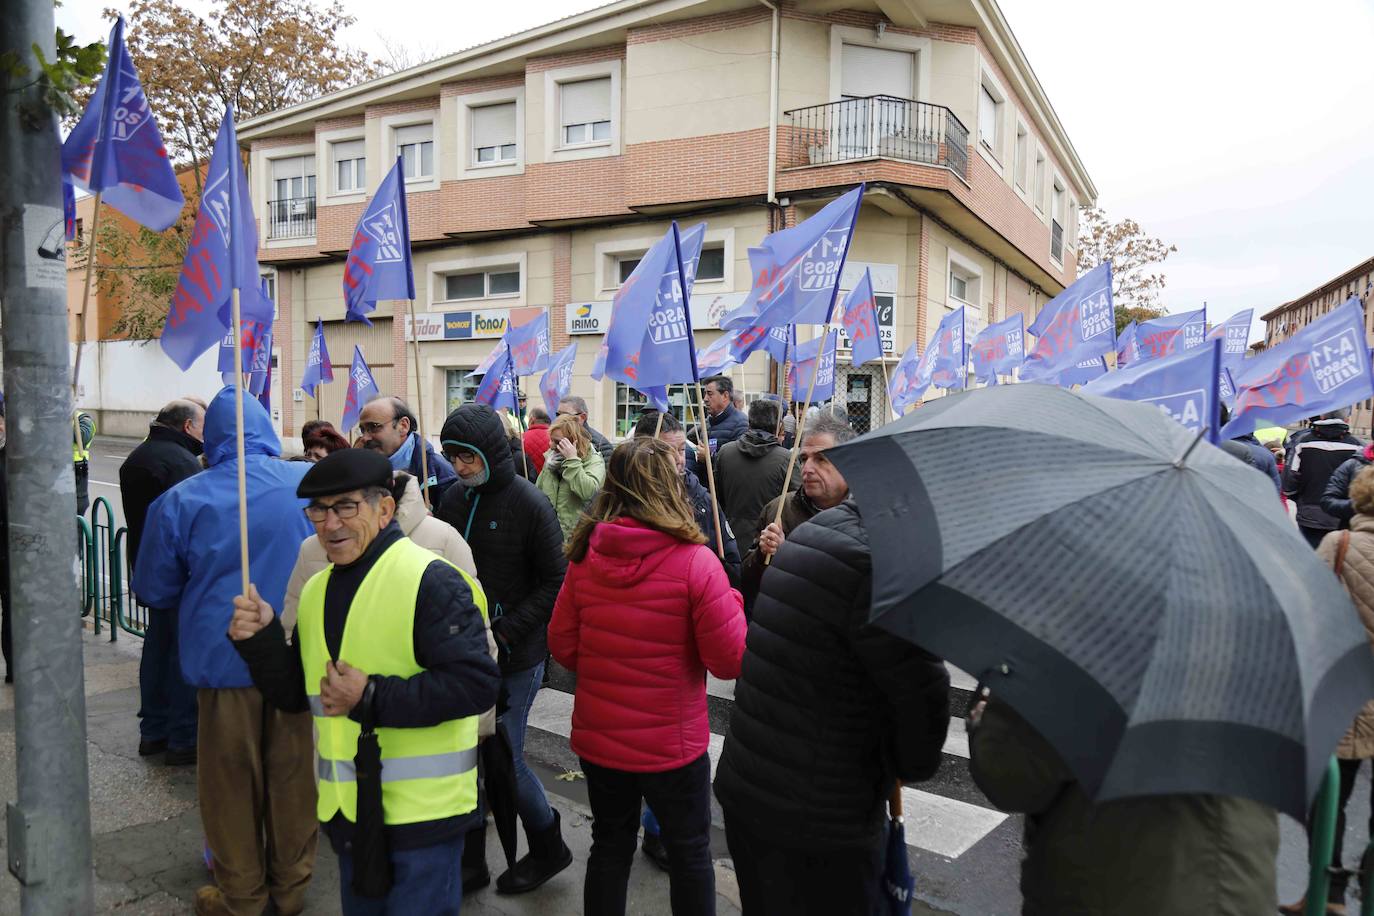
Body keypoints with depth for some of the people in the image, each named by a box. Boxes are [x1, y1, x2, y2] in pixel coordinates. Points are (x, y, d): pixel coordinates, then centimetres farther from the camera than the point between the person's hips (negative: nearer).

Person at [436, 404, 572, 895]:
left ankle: (548, 849, 28)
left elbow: (556, 582, -12)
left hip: (514, 657, -5)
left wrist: (505, 631, -17)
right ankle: (470, 855, 33)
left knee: (503, 758, 3)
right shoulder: (455, 497, 3)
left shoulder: (529, 503, -13)